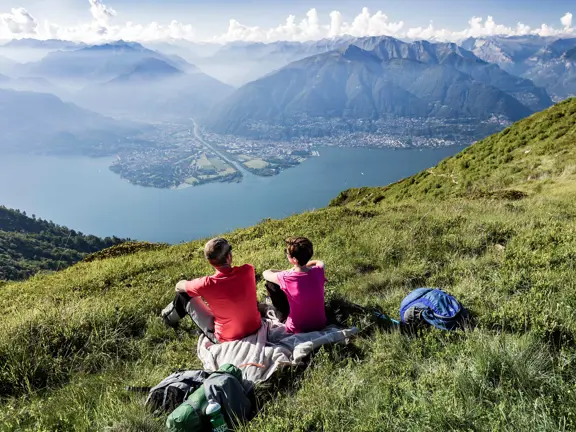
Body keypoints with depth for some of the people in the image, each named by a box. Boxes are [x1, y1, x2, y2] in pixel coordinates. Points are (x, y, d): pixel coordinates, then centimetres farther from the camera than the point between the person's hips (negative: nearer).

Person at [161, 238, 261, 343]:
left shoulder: (207, 284, -26)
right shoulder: (248, 270, -17)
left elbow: (179, 286, -4)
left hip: (227, 339, -3)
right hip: (255, 328, 4)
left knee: (184, 294, 10)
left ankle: (171, 317, 42)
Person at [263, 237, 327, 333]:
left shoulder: (286, 278, -27)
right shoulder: (319, 271, -17)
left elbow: (266, 273, -5)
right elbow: (320, 262, 11)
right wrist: (297, 268, 9)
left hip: (297, 330, -3)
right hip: (320, 325, 4)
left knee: (270, 283, 2)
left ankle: (284, 314, 22)